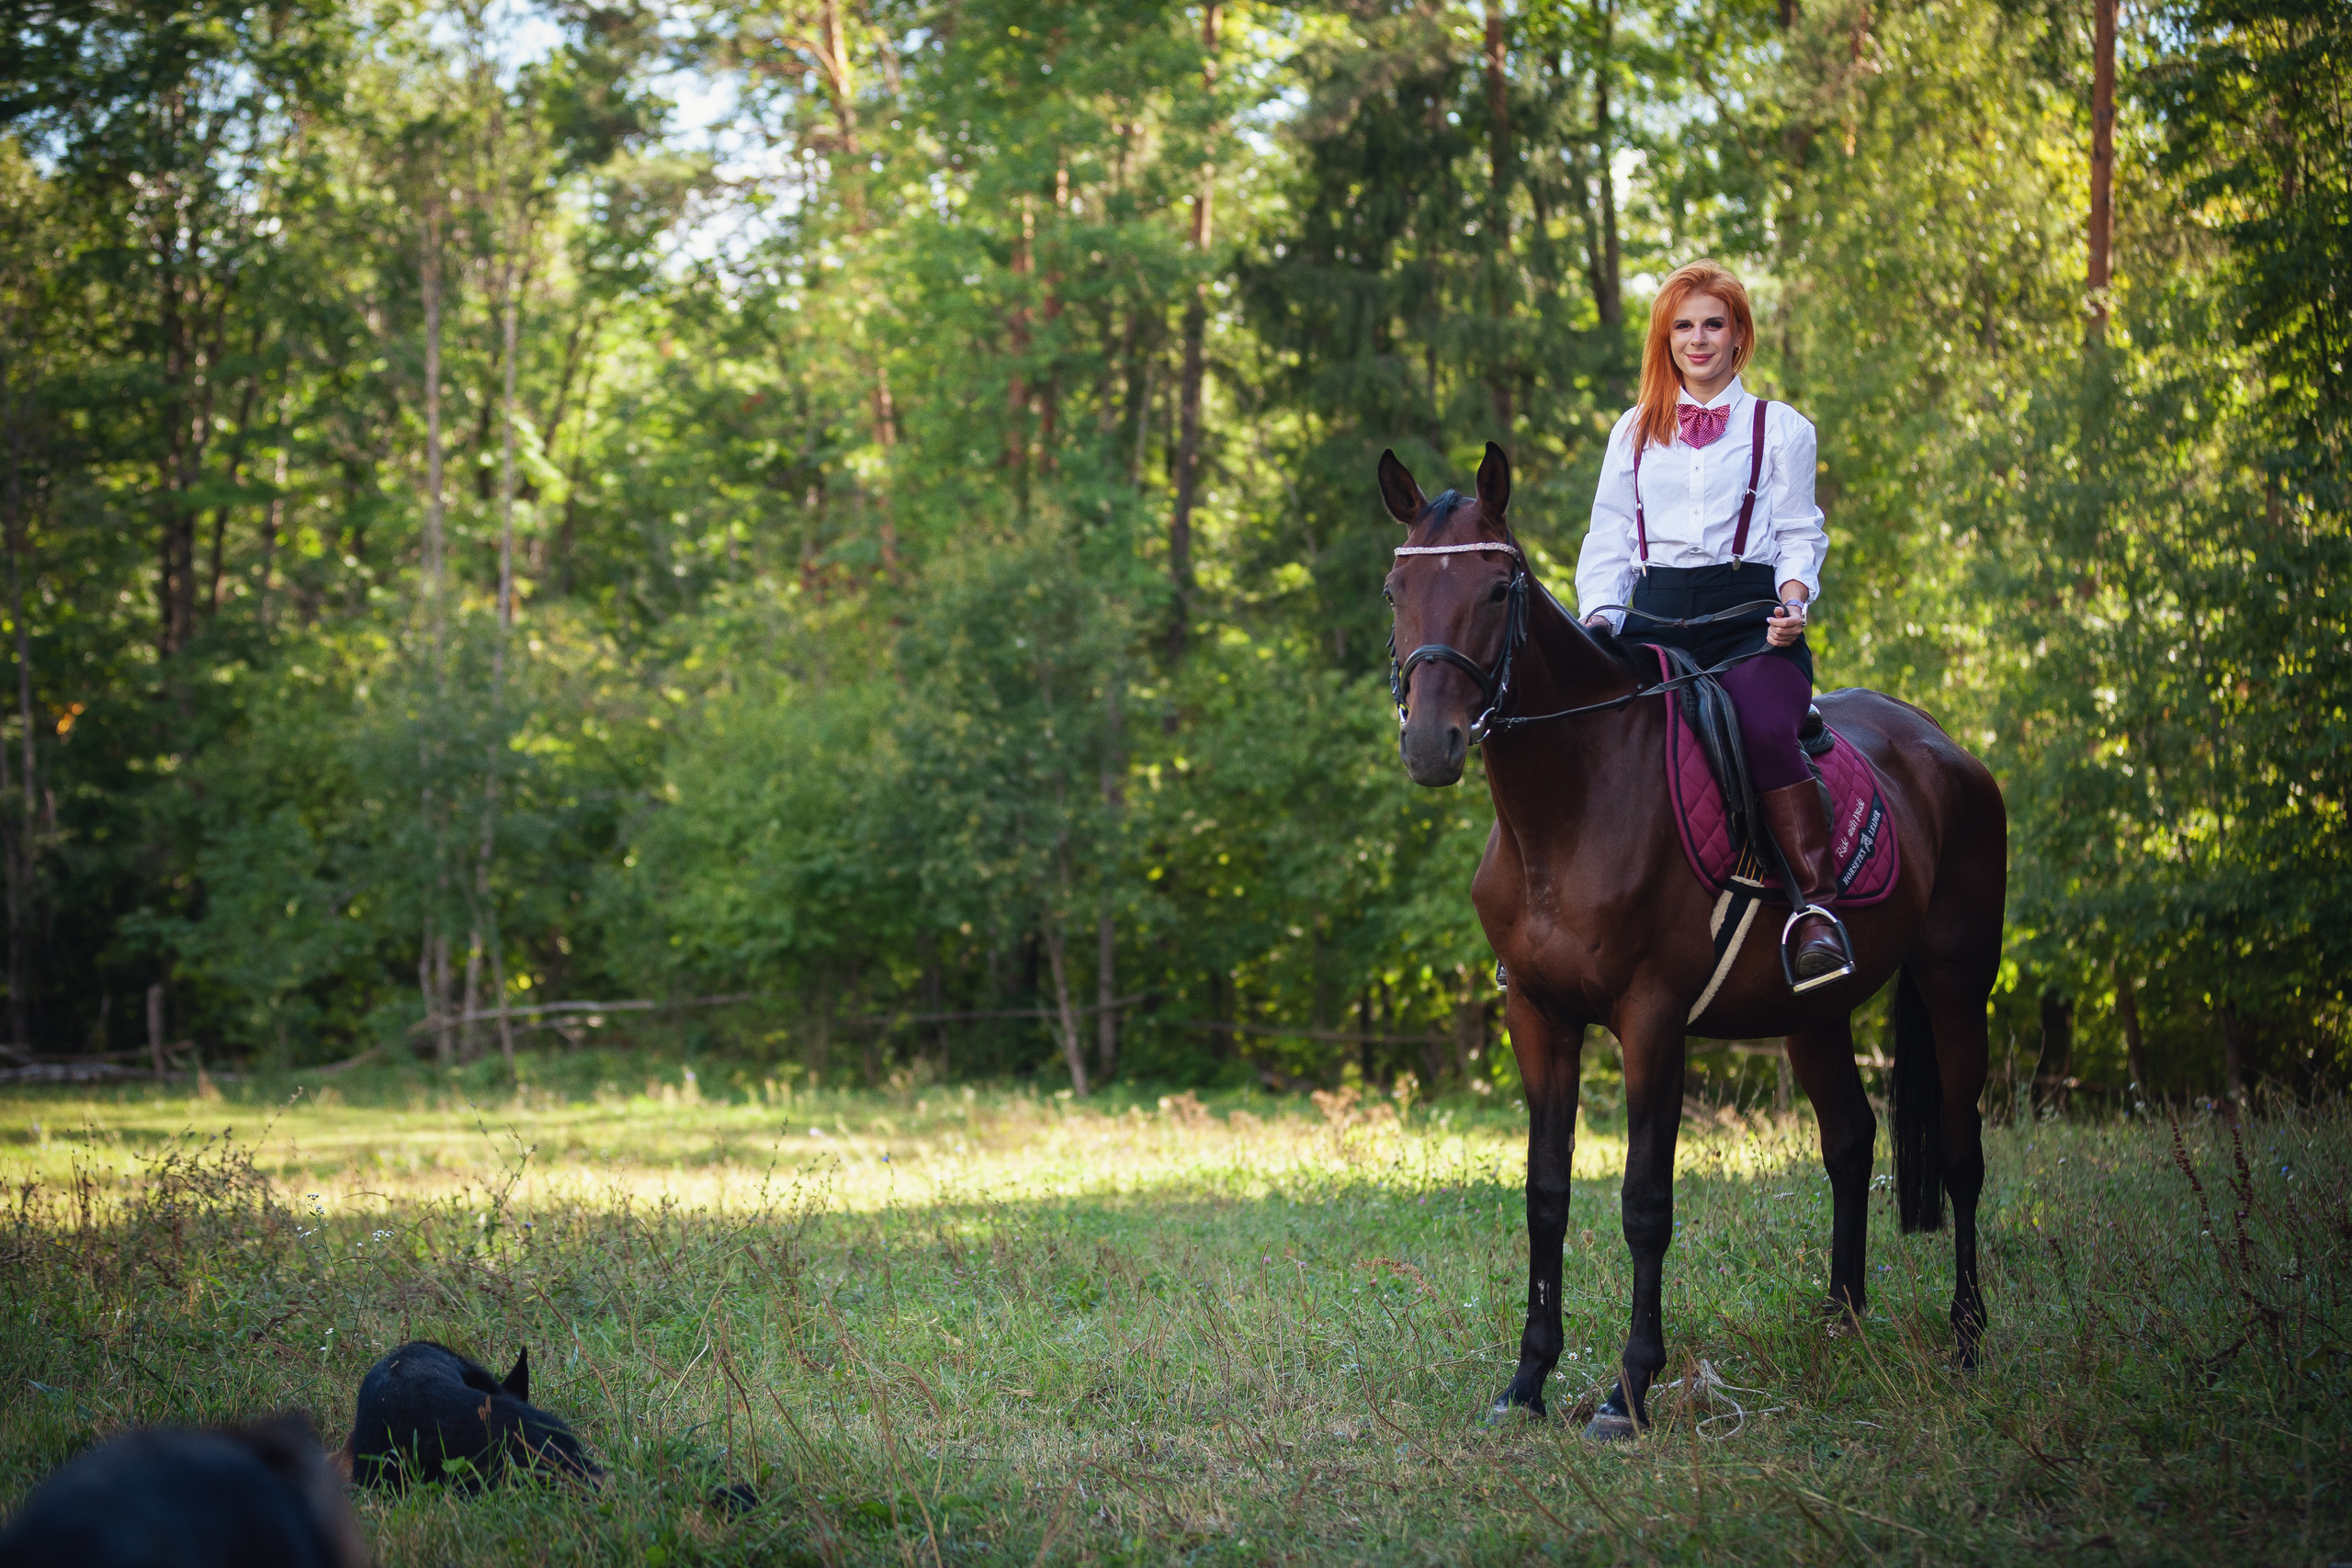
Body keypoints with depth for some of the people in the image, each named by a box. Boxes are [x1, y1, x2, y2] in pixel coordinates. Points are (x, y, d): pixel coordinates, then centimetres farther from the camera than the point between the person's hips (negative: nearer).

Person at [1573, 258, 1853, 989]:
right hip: (1656, 621, 3)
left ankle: (1816, 908, -32)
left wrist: (1793, 600, -12)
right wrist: (1599, 621, -2)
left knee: (1764, 730, -35)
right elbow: (1608, 543, 17)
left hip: (1751, 621, -3)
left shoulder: (1779, 428, 15)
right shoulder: (1635, 432, 22)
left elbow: (1800, 535, 9)